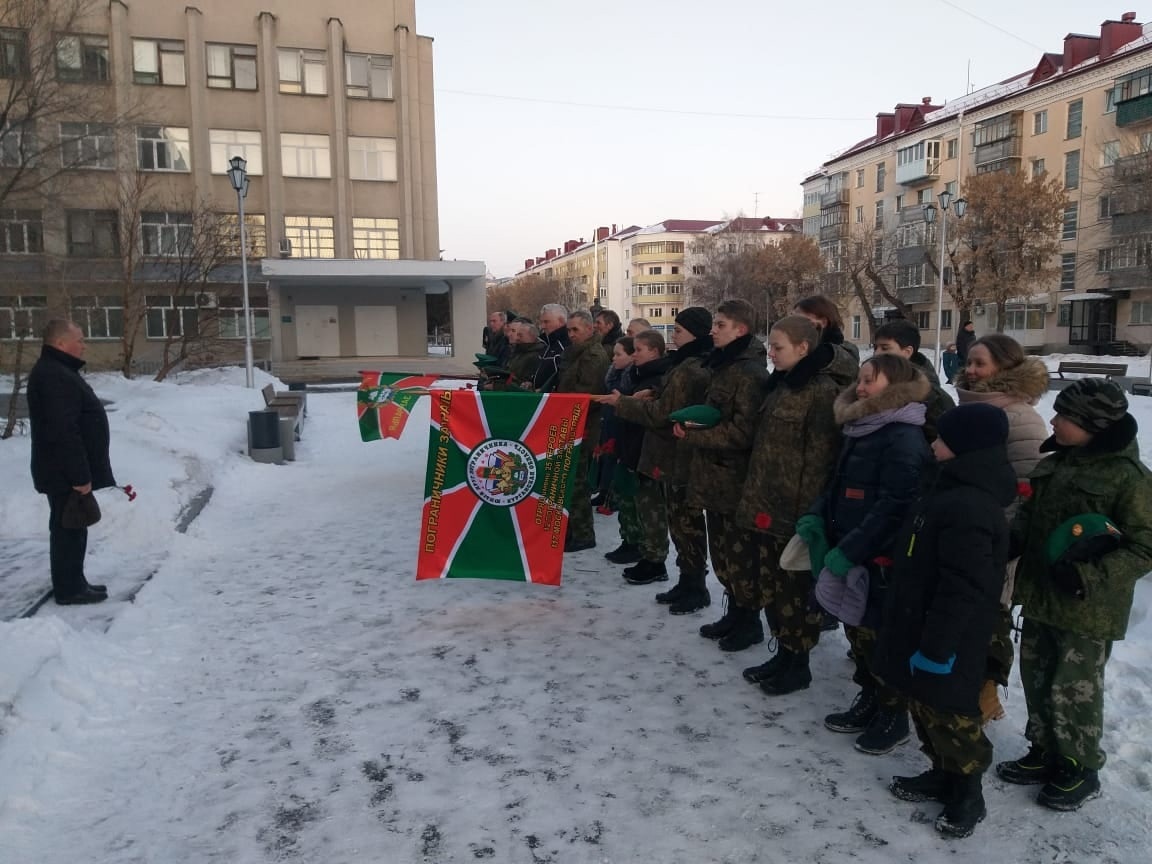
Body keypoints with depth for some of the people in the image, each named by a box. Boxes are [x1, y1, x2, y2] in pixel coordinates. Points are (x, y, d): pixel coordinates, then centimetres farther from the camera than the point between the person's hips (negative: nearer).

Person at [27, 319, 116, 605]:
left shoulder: (57, 371, 15)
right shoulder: (55, 377, -21)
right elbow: (64, 432, -26)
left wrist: (80, 472, 23)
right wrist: (79, 475, -25)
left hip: (65, 472, 11)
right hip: (65, 473, -11)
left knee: (70, 528, 17)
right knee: (69, 528, -2)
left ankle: (73, 583, 26)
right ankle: (69, 589, 7)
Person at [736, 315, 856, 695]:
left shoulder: (823, 390, -15)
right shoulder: (780, 384, 12)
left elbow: (819, 459, -17)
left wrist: (807, 513, -17)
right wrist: (755, 497, 16)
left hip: (794, 510, -8)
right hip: (768, 505, 9)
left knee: (796, 588, 5)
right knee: (772, 585, 16)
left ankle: (798, 664, 20)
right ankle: (784, 653, 30)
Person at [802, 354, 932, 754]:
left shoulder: (904, 439, -18)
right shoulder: (860, 431, 10)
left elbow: (894, 507, -25)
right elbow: (838, 486, 18)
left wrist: (848, 550, -25)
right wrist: (816, 517, 0)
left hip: (882, 560, -9)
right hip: (852, 557, 9)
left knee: (882, 638, 5)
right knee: (858, 633, 19)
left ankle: (894, 717, 23)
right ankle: (869, 702, 35)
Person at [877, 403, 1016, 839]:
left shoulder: (968, 507, -28)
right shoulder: (952, 490, 7)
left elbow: (963, 590, -29)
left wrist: (935, 647, -23)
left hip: (946, 642, -10)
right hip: (922, 629, 10)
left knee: (949, 714, 6)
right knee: (925, 707, 22)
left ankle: (968, 794, 25)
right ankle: (943, 775, 39)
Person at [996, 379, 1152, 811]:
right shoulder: (1052, 464, 5)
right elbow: (1028, 517, 16)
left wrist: (1088, 577, -25)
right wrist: (1009, 540, -4)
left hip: (1087, 610, -7)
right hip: (1040, 597, 7)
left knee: (1074, 689, 6)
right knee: (1037, 679, 18)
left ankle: (1080, 769, 27)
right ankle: (1045, 753, 37)